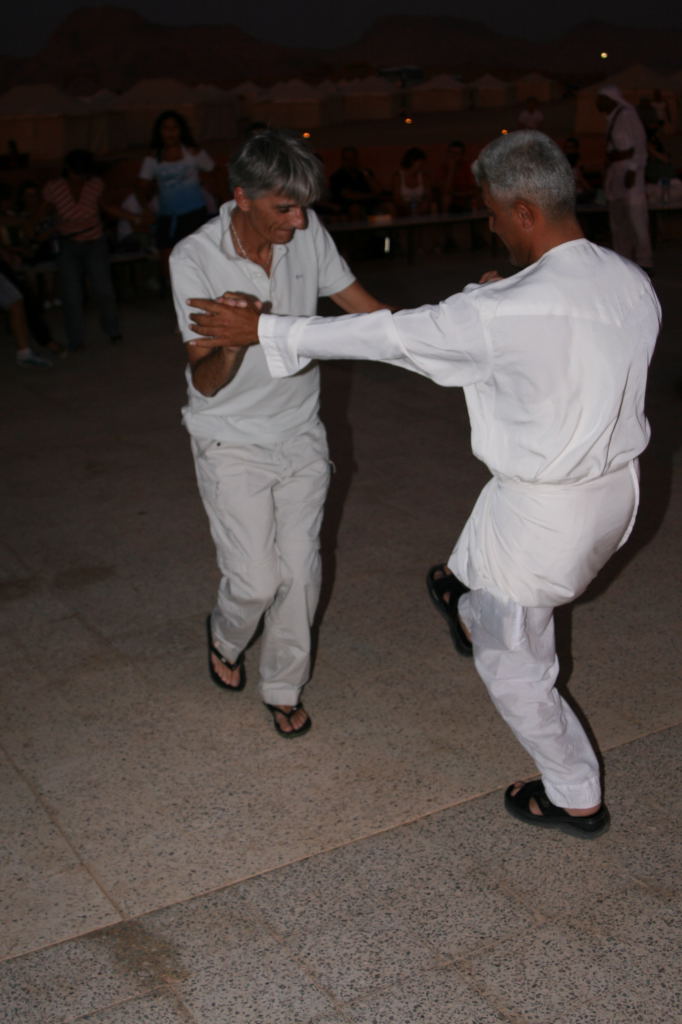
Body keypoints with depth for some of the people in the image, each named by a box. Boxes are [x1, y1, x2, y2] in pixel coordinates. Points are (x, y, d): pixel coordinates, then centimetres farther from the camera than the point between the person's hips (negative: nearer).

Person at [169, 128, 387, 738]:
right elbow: (205, 381, -20)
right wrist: (232, 344, -42)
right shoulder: (194, 259, -19)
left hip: (301, 434, 4)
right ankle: (226, 638, 33)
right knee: (256, 579, -4)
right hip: (233, 441, -3)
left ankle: (284, 688, 29)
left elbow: (364, 307, 0)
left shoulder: (307, 233, -9)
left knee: (299, 572, 6)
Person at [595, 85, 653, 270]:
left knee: (635, 216, -10)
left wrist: (632, 170, -19)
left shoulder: (627, 114, -7)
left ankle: (643, 261, -8)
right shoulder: (612, 119, 16)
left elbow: (639, 144, -13)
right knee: (618, 219, 8)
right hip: (614, 172, 9)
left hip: (628, 170, -9)